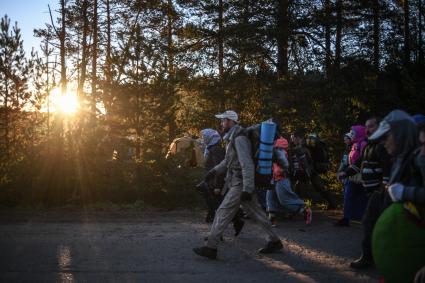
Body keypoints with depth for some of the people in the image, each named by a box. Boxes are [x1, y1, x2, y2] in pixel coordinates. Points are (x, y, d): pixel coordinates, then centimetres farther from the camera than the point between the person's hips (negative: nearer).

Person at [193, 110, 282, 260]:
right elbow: (228, 160, 28)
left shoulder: (240, 139, -18)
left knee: (223, 213, -9)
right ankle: (274, 241, 21)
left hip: (241, 184, -10)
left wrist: (247, 189, -28)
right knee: (256, 213, 14)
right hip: (238, 183, 10)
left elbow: (247, 165, -25)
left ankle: (211, 248, -7)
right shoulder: (233, 138, 14)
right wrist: (215, 170, 15)